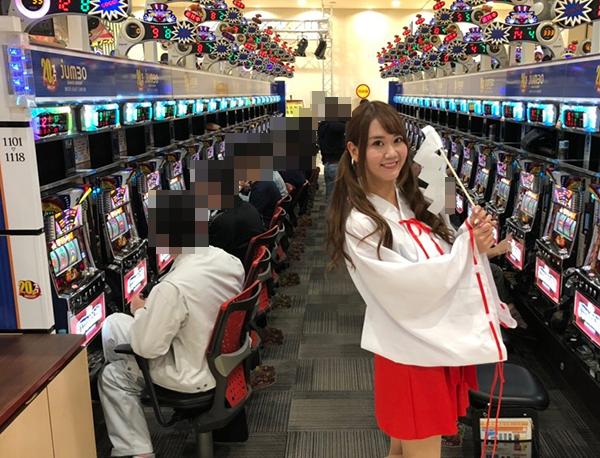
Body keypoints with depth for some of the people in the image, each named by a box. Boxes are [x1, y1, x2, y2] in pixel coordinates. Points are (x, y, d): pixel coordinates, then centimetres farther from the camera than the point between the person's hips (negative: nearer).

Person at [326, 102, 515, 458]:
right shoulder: (359, 224, -20)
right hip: (410, 351, -7)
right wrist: (468, 246, -19)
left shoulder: (416, 200, 4)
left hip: (445, 341, 7)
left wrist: (476, 240, -12)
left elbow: (450, 261, 7)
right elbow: (412, 289, -23)